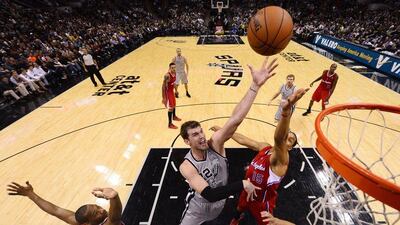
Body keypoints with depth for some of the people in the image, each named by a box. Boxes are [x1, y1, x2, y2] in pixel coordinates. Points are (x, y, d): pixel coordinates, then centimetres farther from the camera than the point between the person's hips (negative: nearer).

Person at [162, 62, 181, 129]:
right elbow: (163, 87, -24)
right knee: (170, 108, -5)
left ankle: (174, 116, 50)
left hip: (172, 91, 9)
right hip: (167, 92, -8)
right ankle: (170, 124, 5)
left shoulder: (175, 73, -2)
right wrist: (163, 98, -23)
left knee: (174, 104, 25)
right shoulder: (167, 75, -27)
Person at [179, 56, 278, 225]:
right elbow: (209, 195, -41)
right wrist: (242, 184, -43)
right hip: (198, 209, -3)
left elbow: (236, 119, -44)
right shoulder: (186, 167, -32)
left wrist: (255, 85, -54)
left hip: (219, 204, 3)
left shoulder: (215, 143, -29)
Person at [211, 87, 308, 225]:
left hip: (263, 201, -7)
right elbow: (243, 140, -1)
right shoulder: (264, 147, -13)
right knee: (240, 207, 34)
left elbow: (278, 139, -55)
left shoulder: (281, 159, -32)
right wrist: (223, 131, 3)